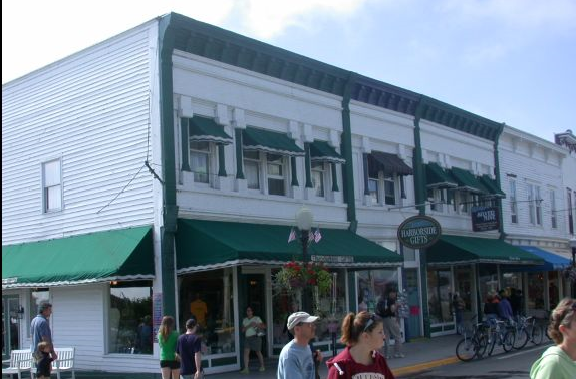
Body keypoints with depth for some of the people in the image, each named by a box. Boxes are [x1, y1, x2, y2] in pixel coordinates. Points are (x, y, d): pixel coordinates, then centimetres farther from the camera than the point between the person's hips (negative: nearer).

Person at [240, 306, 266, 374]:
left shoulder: (257, 318, 3)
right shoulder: (245, 320, 15)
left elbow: (263, 326, -3)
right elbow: (243, 330, 7)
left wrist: (256, 325, -18)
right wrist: (249, 326, -9)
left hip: (255, 337, -4)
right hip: (247, 338, 4)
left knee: (258, 352, 5)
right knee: (246, 352, -10)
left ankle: (262, 366, 22)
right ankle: (246, 369, -12)